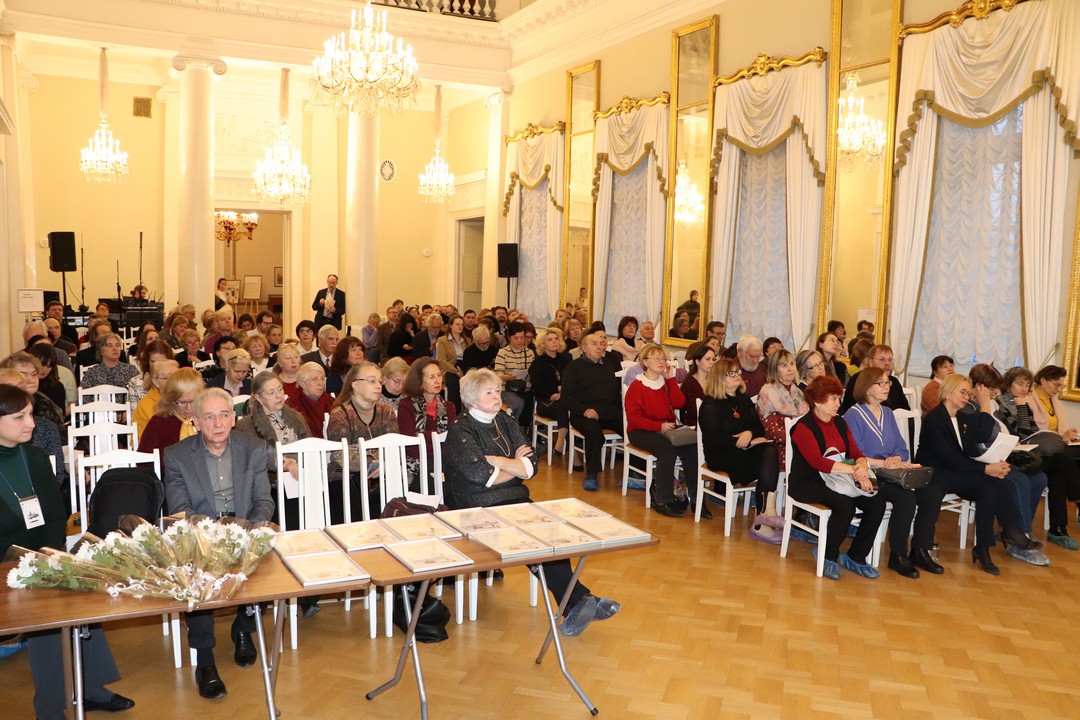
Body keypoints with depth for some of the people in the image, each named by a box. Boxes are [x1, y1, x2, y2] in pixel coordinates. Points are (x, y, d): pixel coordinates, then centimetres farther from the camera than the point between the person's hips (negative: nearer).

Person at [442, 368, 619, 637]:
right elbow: (482, 476, -14)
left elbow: (530, 467, 5)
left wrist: (494, 460, -6)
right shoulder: (460, 432, -1)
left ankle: (575, 605, -28)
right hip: (479, 509, -5)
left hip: (516, 501, 5)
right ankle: (579, 600, -26)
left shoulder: (507, 423, 17)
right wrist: (515, 465, 3)